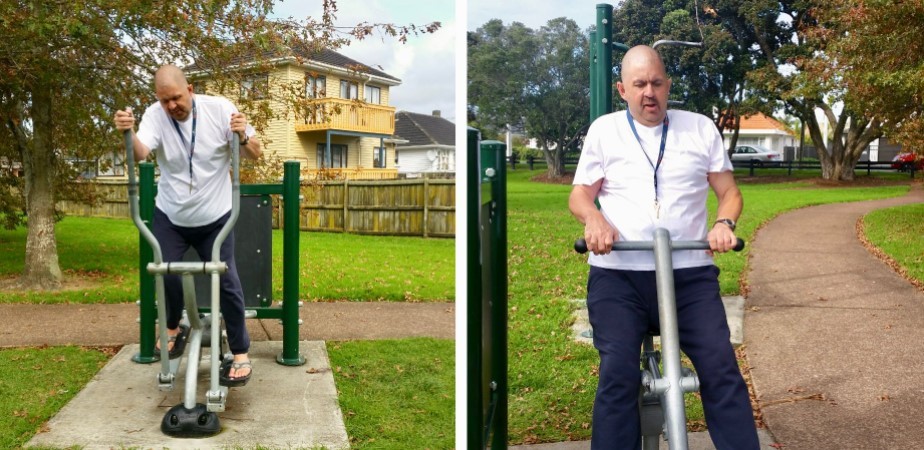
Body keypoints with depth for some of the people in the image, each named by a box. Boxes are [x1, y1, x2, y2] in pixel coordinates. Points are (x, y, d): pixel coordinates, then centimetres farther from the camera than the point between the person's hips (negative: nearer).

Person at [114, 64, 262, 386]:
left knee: (227, 280, -6)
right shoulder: (155, 115, -11)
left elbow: (256, 154, -13)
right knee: (165, 274, -3)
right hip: (169, 217, 2)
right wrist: (128, 132, -49)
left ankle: (241, 354, 5)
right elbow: (139, 153, -28)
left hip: (214, 217, -2)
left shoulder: (219, 109, -14)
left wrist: (243, 137, -35)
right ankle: (173, 329, 28)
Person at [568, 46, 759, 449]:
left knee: (721, 370, -11)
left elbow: (729, 192, 13)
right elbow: (580, 194, 9)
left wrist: (724, 223, -10)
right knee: (618, 374, -17)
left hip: (690, 273, 1)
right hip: (618, 273, -1)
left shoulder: (700, 128, 13)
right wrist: (593, 219, -14)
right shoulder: (604, 130, 11)